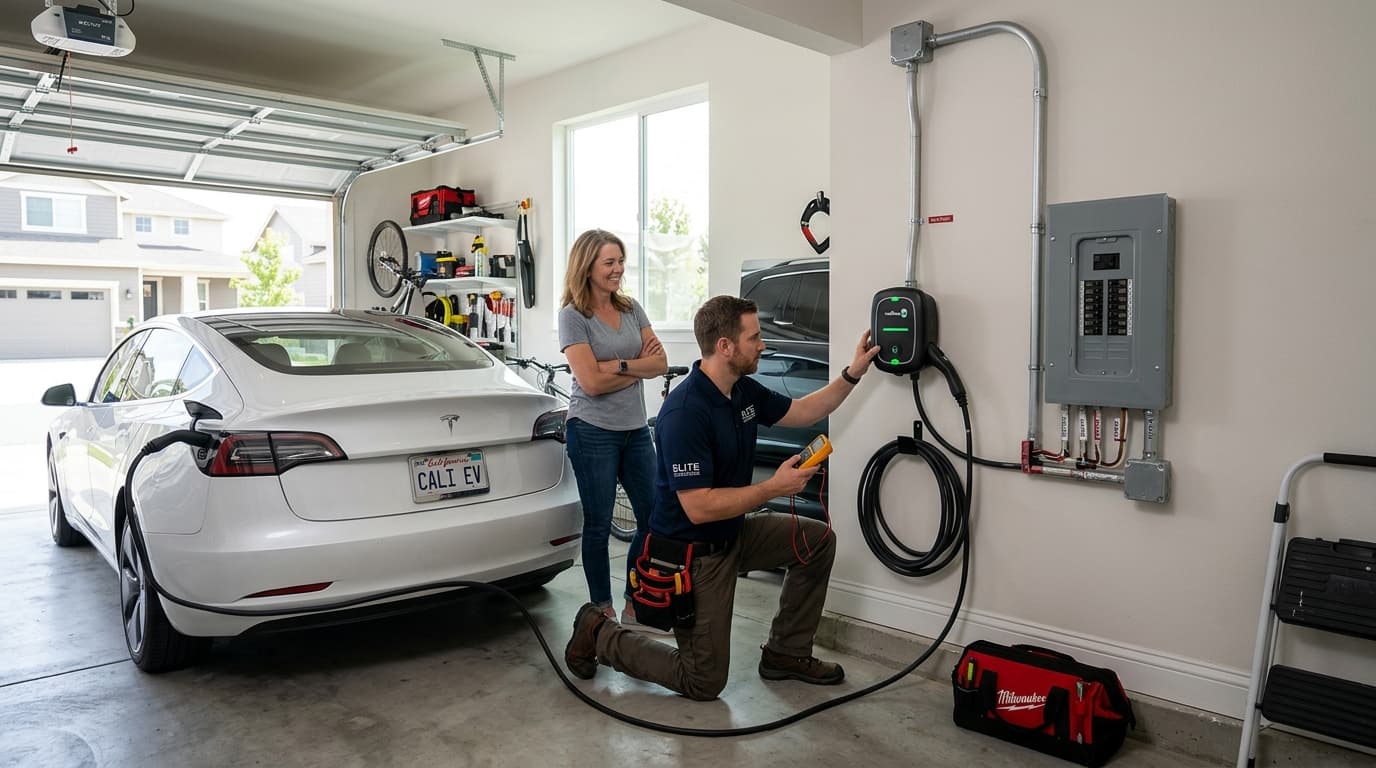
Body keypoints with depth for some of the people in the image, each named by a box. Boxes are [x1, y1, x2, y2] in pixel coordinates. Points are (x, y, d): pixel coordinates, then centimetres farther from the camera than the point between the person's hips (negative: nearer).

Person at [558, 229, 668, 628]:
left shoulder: (631, 309, 8)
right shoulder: (573, 315, -8)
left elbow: (660, 363, 0)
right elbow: (592, 382, -17)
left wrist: (618, 364, -15)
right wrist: (639, 367, -7)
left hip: (636, 429, 6)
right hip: (593, 432, -6)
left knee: (654, 519, 8)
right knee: (598, 524, 5)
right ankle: (602, 610, 20)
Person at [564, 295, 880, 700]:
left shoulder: (743, 390, -2)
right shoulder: (685, 413, -30)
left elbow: (801, 412, 14)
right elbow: (699, 508, -31)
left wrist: (853, 373, 6)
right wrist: (774, 488, -26)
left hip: (733, 534, 9)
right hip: (692, 554, -9)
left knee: (817, 541, 6)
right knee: (704, 682, 0)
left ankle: (786, 653, 18)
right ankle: (599, 633, 15)